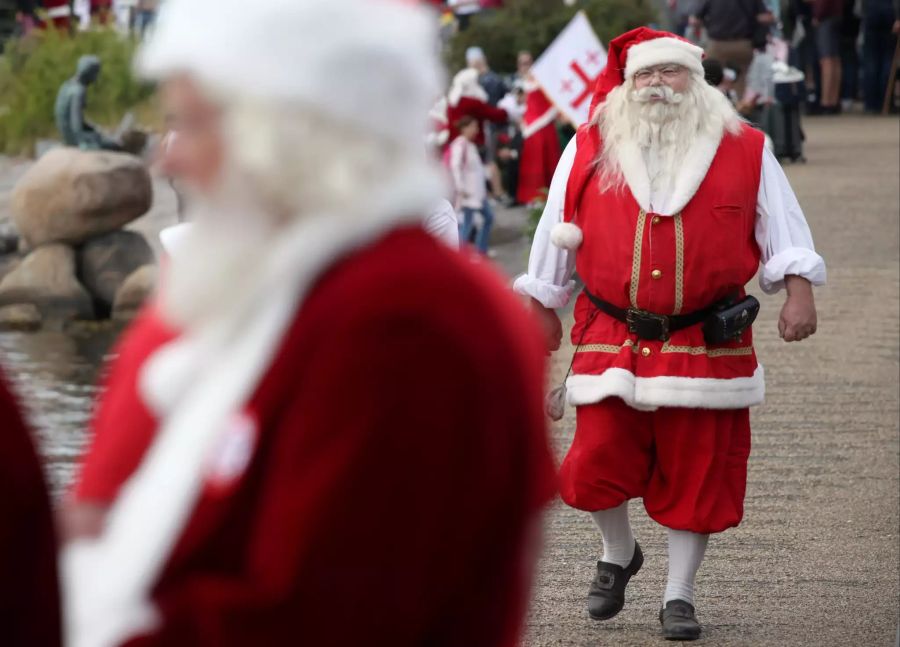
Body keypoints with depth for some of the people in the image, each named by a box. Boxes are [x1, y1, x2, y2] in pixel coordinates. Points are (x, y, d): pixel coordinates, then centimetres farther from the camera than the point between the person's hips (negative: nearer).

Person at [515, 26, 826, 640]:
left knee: (696, 472, 3)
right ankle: (619, 555, 25)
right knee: (597, 464, -6)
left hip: (707, 347, 0)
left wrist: (800, 291, -7)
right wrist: (542, 307, 18)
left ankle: (680, 595, 18)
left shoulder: (744, 151, 4)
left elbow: (782, 228, 7)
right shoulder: (589, 151, 5)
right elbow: (556, 232, 14)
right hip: (612, 344, 0)